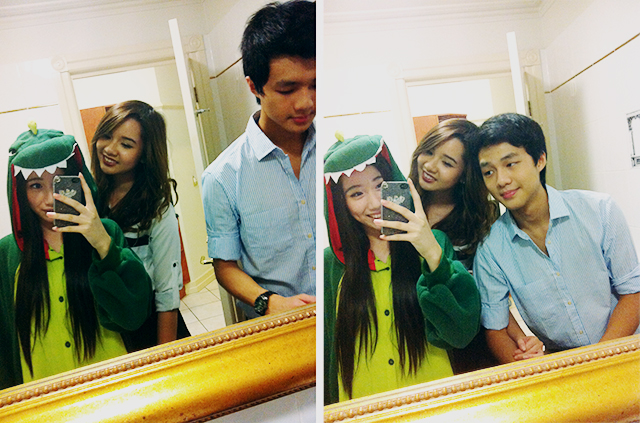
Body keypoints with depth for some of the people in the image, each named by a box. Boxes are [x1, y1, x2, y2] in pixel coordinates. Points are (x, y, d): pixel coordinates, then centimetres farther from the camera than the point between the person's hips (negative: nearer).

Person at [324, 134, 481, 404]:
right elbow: (327, 351, 8)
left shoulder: (434, 244, -3)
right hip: (360, 399, 1)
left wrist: (433, 255, -20)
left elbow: (462, 333, -11)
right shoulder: (332, 263, 2)